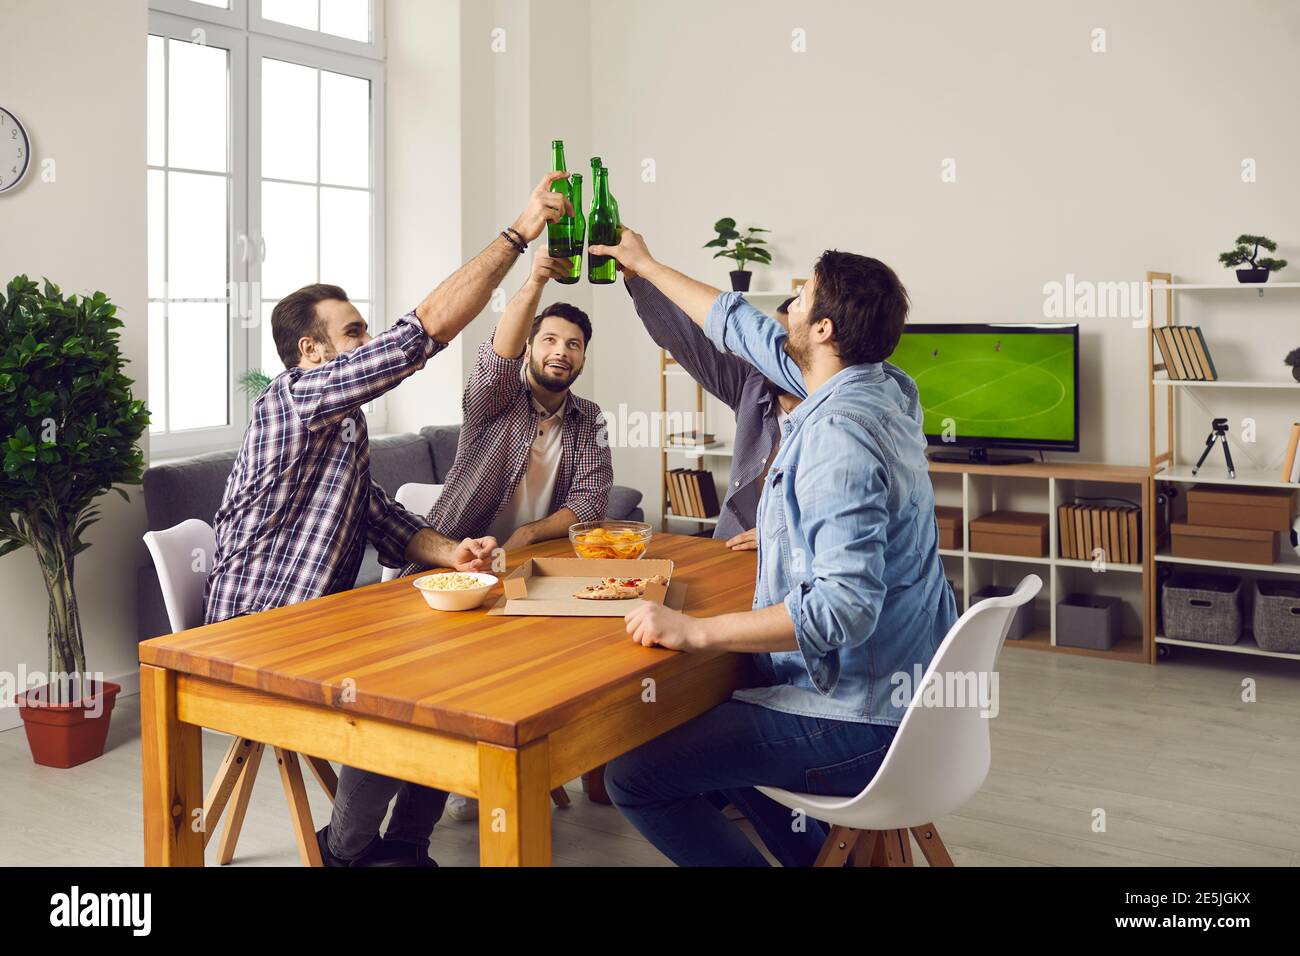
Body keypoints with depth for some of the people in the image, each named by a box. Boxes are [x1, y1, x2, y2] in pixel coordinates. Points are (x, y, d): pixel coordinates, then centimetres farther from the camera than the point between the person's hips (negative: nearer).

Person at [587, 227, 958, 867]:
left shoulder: (839, 436, -28)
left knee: (632, 775, -11)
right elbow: (746, 330, 15)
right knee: (707, 721, 31)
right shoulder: (882, 386, 3)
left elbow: (844, 606, -35)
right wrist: (647, 267, 24)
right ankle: (822, 854, 32)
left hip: (854, 722, -10)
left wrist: (695, 632, -31)